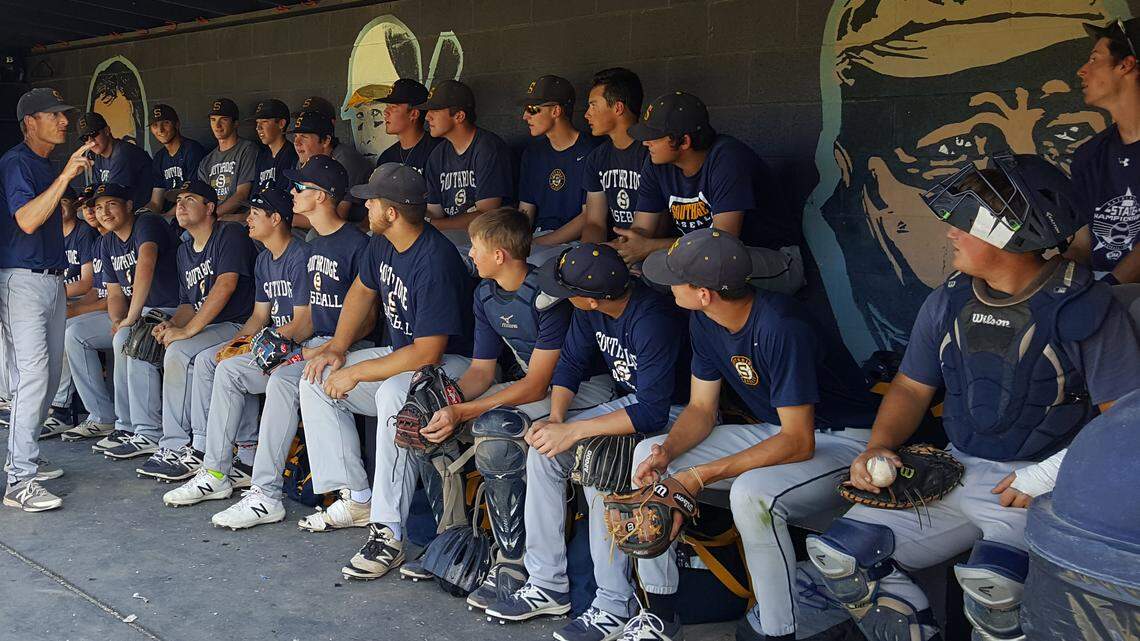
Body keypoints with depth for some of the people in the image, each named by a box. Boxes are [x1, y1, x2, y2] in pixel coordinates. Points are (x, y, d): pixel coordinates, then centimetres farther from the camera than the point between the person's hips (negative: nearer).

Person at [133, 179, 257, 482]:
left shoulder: (230, 234, -8)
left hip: (237, 327, -9)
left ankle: (177, 446, -20)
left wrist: (187, 330, -22)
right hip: (203, 328, 9)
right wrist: (171, 325, -3)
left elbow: (226, 285, -21)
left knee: (179, 352, -29)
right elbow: (188, 304, 21)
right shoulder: (184, 250, 20)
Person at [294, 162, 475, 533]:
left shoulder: (434, 262, -28)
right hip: (401, 355, 10)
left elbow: (427, 353, -30)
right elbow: (362, 290, 20)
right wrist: (337, 348, 7)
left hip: (449, 362, -10)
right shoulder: (382, 242, 1)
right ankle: (356, 500, -1)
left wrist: (356, 373, -22)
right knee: (315, 382, 2)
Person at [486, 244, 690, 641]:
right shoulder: (590, 310, -8)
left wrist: (573, 431, -31)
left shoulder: (654, 321, -31)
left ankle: (615, 606, -17)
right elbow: (571, 363, 5)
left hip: (673, 412, -8)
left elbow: (652, 412, -32)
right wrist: (555, 418, -12)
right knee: (543, 451, -8)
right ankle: (547, 584, 0)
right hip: (632, 401, 8)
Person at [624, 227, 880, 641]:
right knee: (647, 455, -3)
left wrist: (702, 475, -30)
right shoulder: (704, 322, -5)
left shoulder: (781, 328, -30)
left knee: (751, 493, -38)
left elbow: (799, 443, -29)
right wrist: (666, 452, -18)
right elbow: (701, 409, 4)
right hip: (778, 430, 9)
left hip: (844, 441, -8)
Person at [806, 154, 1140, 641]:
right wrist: (879, 446, -3)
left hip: (1040, 485, -5)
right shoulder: (947, 303, 7)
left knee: (991, 584, -36)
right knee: (835, 554, -7)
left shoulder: (1084, 308, -9)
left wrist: (1053, 473, -20)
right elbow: (912, 387, 15)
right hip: (956, 472, 6)